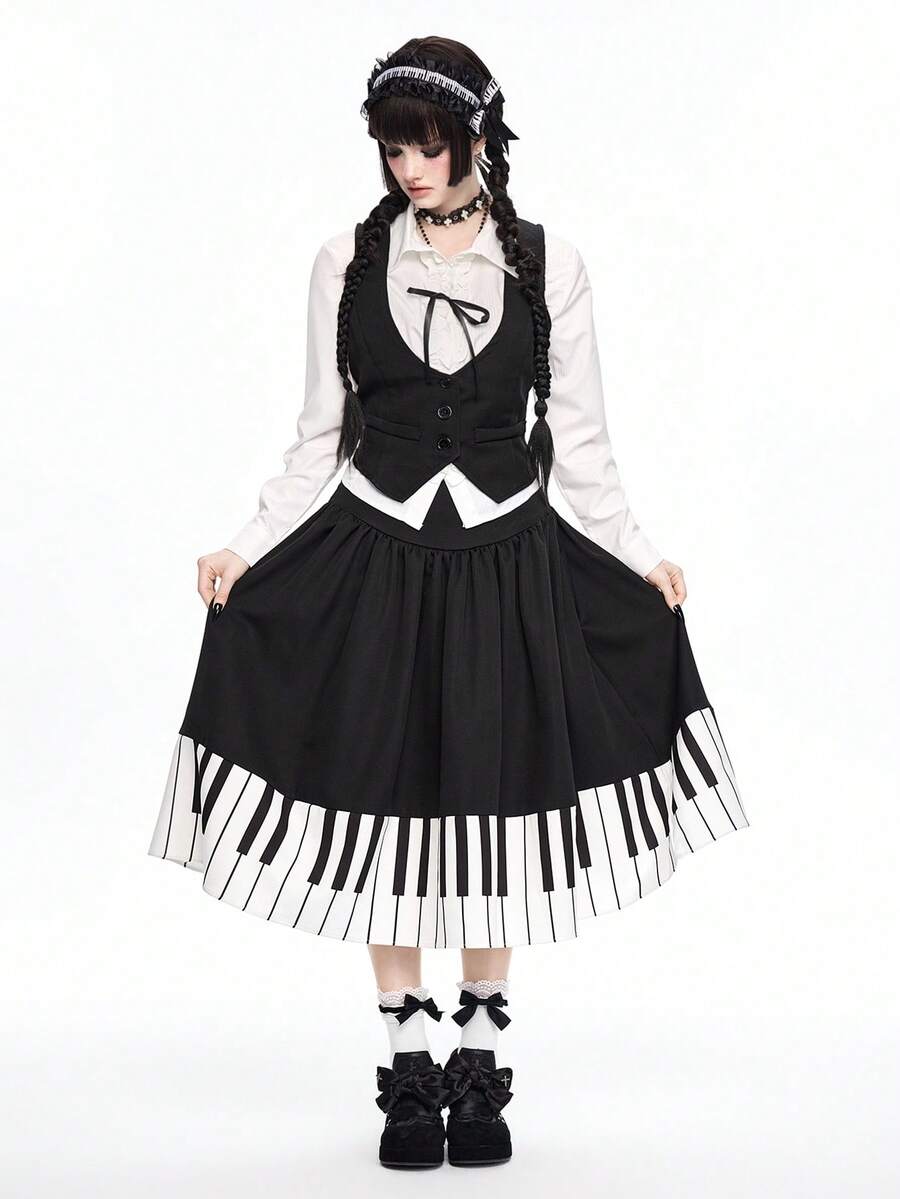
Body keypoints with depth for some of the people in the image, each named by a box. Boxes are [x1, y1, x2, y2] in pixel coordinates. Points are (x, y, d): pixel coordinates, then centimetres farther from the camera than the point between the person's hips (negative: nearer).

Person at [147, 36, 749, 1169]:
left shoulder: (548, 264, 1)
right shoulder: (347, 262, 3)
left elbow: (578, 439, 6)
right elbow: (319, 439, 6)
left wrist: (638, 554, -3)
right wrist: (249, 549, -3)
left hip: (509, 566, 0)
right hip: (374, 565, 1)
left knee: (496, 813, 4)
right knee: (385, 815, 3)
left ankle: (477, 1064, 19)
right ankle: (408, 1068, 17)